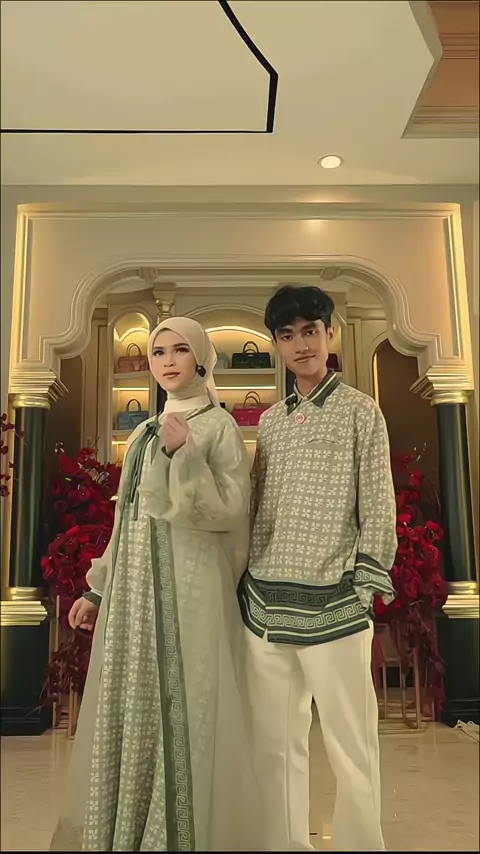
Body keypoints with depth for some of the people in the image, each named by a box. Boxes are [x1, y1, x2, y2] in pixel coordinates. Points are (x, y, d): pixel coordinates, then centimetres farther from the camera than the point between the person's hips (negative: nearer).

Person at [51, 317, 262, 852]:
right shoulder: (144, 434, 14)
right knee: (131, 714, 13)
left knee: (183, 712, 0)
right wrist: (97, 588, 18)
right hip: (133, 590, 7)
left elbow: (226, 513, -15)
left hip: (187, 587, -7)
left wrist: (183, 454, -24)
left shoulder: (218, 426, -5)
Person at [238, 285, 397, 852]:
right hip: (264, 602, 5)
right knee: (275, 745, 14)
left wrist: (365, 591, -8)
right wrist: (245, 582, 11)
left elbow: (379, 509, -3)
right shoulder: (270, 421, 13)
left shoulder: (360, 412, 0)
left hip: (333, 603, -4)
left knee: (352, 748, 5)